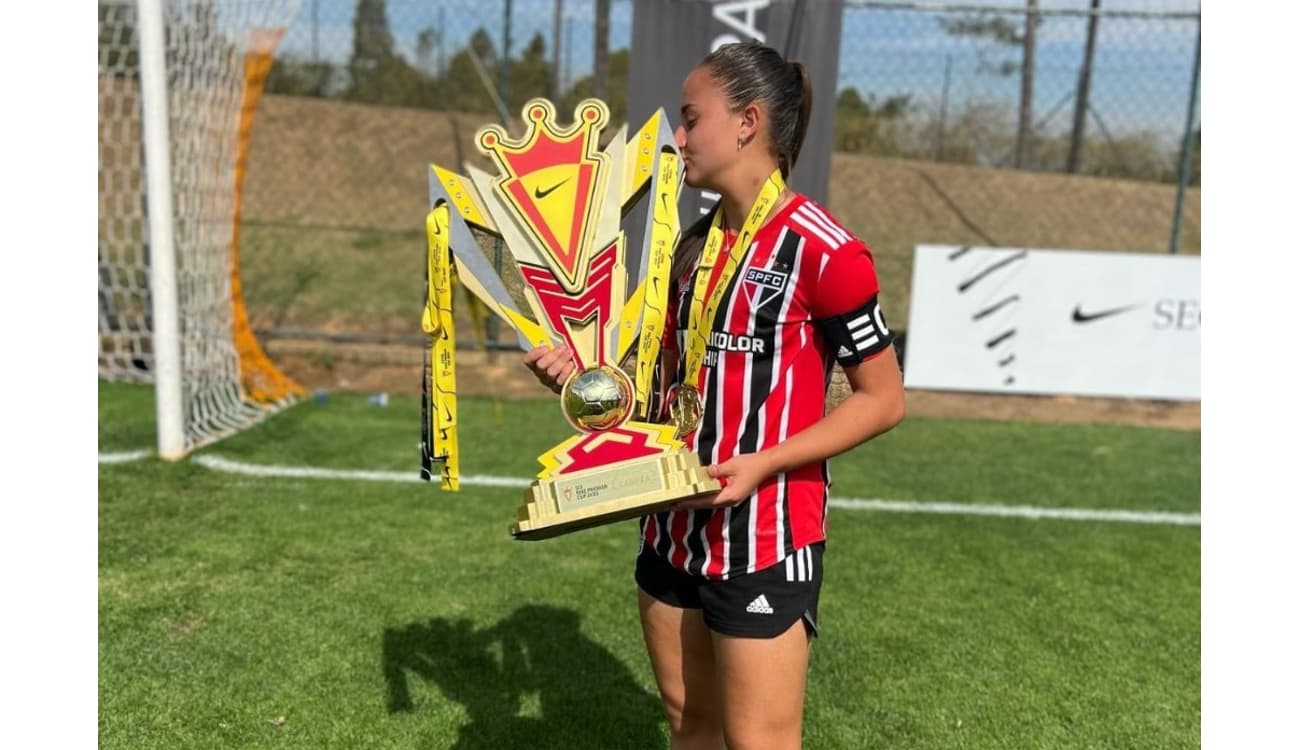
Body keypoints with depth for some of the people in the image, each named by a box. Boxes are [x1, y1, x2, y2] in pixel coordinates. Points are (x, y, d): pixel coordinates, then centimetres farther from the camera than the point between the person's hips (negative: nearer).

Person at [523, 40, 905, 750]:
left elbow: (882, 398, -12)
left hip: (766, 538, -7)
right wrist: (584, 371, 0)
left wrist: (764, 462, -21)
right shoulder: (696, 243, 9)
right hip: (675, 525, 7)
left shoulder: (822, 250, -15)